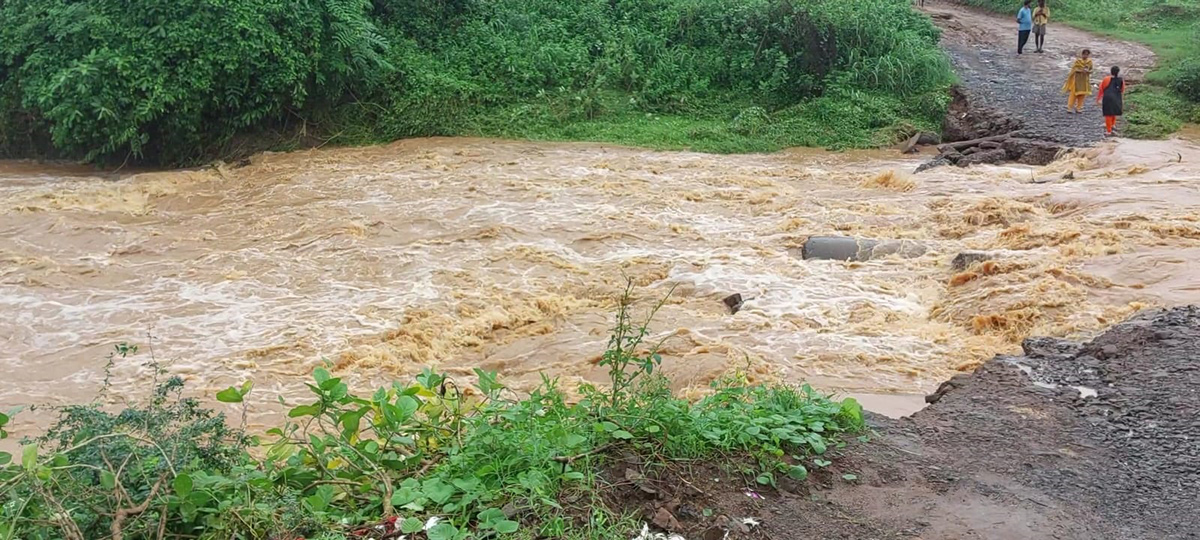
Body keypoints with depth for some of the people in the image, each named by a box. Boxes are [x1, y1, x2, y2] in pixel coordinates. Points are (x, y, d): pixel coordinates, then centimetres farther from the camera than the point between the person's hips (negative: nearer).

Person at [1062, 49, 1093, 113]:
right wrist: (1081, 70, -24)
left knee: (1082, 94, 5)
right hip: (1077, 78, -4)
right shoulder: (1078, 60, -8)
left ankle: (1078, 108, 14)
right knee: (1073, 93, -4)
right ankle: (1070, 107, 3)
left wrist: (1088, 71, -13)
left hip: (1085, 79, 4)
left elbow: (1091, 70, 10)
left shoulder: (1089, 62, 3)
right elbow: (1074, 68, -10)